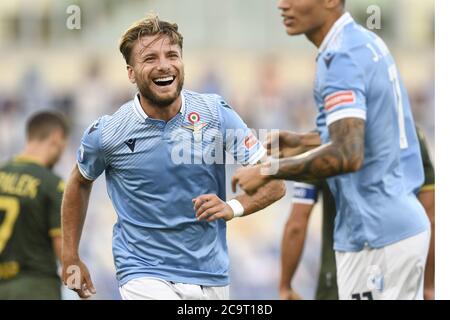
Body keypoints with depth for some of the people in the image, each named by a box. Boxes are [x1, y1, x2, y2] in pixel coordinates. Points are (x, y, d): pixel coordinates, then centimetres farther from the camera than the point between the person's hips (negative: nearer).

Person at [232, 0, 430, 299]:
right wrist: (301, 141, 15)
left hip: (377, 239, -9)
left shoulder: (343, 57, -18)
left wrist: (269, 171, -19)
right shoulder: (365, 41, 11)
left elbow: (347, 155, -27)